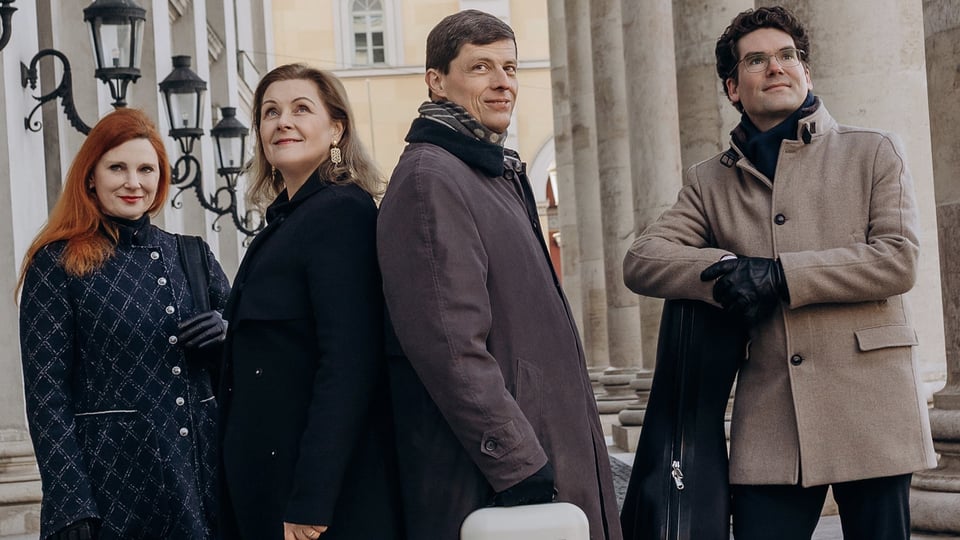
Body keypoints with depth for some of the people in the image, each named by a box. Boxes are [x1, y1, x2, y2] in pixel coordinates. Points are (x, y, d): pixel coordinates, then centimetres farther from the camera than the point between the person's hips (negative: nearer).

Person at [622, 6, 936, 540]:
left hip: (870, 409, -1)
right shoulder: (710, 182, 15)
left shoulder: (876, 152, 8)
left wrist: (779, 274, -12)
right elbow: (642, 260, 4)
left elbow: (899, 259, -4)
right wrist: (725, 269, -14)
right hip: (770, 422, 2)